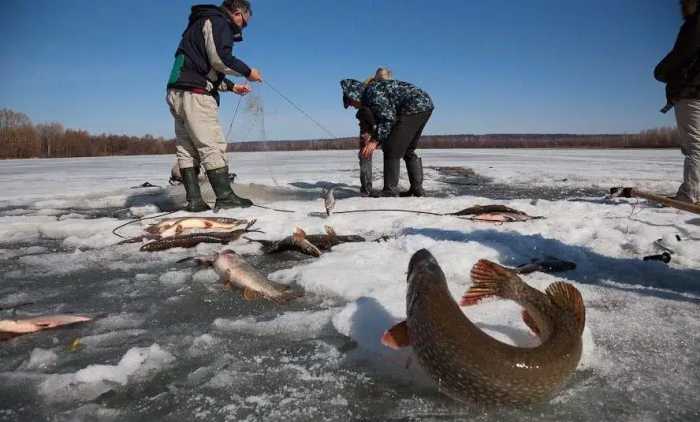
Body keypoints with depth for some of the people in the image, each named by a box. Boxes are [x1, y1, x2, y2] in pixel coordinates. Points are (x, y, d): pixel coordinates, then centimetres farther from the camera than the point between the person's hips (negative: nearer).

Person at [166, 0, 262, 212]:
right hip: (194, 93, -10)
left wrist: (231, 86, 21)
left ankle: (194, 200, 3)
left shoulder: (202, 24, 30)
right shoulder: (217, 21, -1)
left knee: (187, 149, 4)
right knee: (213, 145, -10)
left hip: (178, 93, 10)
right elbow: (220, 58, -16)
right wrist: (247, 72, -4)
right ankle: (225, 196, -9)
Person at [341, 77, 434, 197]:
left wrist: (375, 141, -16)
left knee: (392, 149, -6)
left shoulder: (371, 92, -8)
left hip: (415, 107, -10)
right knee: (408, 151, 17)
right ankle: (417, 188, 16)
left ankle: (390, 191, -4)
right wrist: (374, 138, 16)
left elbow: (388, 119, -17)